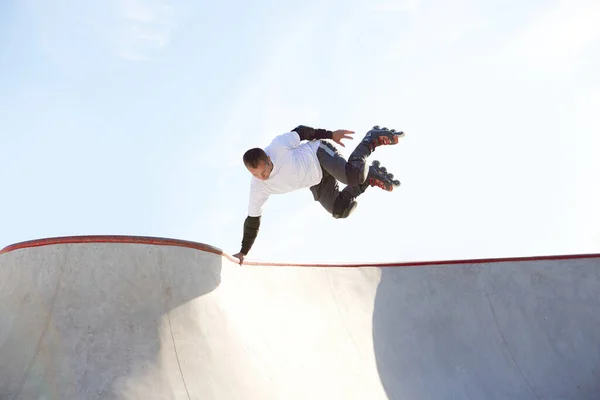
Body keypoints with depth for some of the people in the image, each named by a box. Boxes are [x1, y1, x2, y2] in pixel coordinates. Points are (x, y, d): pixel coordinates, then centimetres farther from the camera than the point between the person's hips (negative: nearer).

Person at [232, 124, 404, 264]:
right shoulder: (258, 188, -16)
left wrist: (330, 134, -8)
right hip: (317, 183, 5)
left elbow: (301, 131, -12)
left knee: (353, 176, -32)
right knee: (339, 211, -6)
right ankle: (371, 173, 14)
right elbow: (253, 219, -6)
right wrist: (243, 252, -5)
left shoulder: (277, 146, -30)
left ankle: (373, 138, -2)